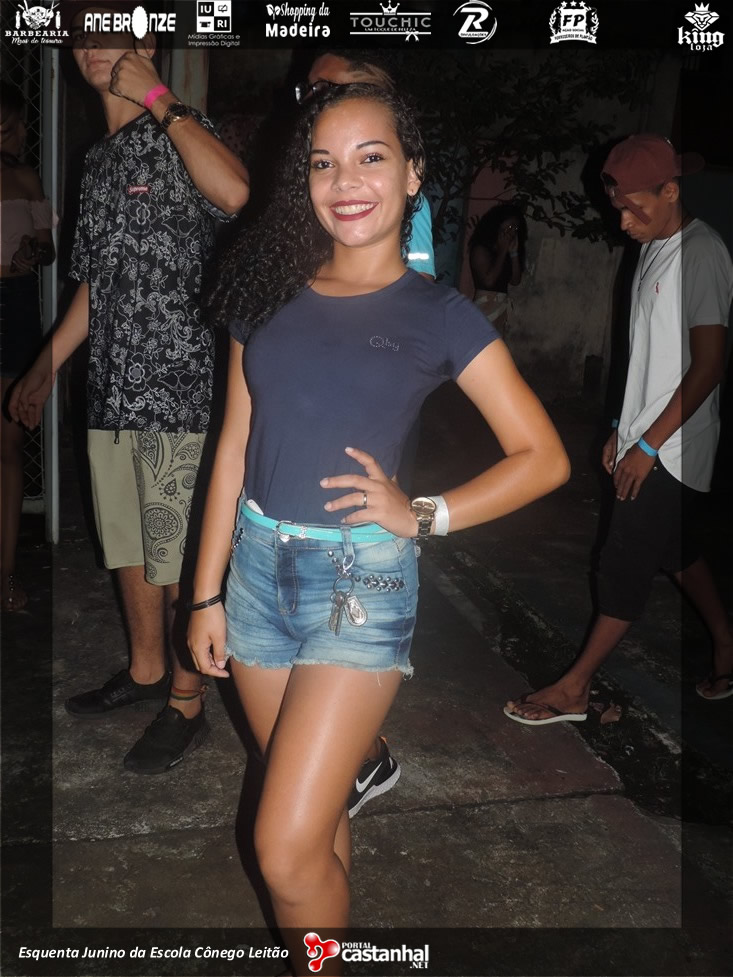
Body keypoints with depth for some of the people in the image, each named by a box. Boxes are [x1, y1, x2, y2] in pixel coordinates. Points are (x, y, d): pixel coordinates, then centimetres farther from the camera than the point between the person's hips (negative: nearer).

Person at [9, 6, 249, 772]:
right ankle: (144, 672, 34)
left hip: (176, 384, -8)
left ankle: (186, 705, 14)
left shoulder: (178, 134, -4)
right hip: (112, 389, 8)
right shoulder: (99, 160, 17)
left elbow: (232, 192, -29)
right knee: (128, 543, 16)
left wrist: (157, 96, -18)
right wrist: (46, 366, 22)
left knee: (178, 553, 0)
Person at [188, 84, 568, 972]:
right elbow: (234, 448, 8)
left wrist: (422, 517, -10)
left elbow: (543, 457, 0)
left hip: (359, 582, -4)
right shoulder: (272, 296, 7)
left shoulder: (439, 317, -2)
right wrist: (207, 594, 7)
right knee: (314, 813, 18)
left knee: (286, 847, -4)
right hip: (258, 568, 4)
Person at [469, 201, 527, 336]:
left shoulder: (505, 251, 18)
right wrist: (502, 252, -6)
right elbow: (488, 280, -15)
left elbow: (515, 280, 12)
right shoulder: (481, 249, -4)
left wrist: (514, 253, 4)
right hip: (485, 306, -8)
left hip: (502, 307, 8)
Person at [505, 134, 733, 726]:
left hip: (670, 452, -9)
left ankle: (574, 689, 9)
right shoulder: (656, 249, 12)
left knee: (626, 567, -2)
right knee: (678, 554, 19)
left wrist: (648, 444, -18)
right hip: (647, 442, 9)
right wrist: (624, 431, 15)